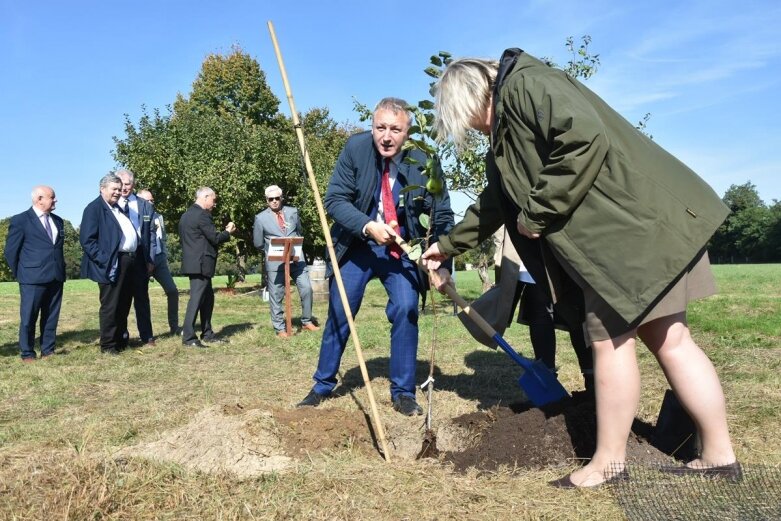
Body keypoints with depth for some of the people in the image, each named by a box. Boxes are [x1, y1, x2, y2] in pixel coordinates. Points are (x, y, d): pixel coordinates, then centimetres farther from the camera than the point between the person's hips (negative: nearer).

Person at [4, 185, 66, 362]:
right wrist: (19, 274, 1)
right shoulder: (20, 220, -3)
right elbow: (10, 251, -1)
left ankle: (48, 350, 19)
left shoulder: (57, 221, 15)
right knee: (28, 317, 1)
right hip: (33, 278, -6)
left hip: (56, 277, 6)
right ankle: (27, 353, 10)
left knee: (51, 317, 10)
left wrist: (61, 269, 13)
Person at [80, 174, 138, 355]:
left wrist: (136, 256, 14)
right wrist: (104, 260, -20)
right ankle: (108, 345, 9)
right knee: (110, 306, -1)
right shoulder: (94, 208, -6)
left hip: (128, 261, 8)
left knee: (124, 305, 15)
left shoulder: (118, 209, 20)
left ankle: (121, 340, 26)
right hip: (112, 264, -8)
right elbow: (87, 240, -13)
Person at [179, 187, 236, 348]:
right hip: (201, 263, -10)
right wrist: (228, 232, 4)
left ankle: (207, 334, 21)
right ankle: (188, 337, -7)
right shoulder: (202, 215, -14)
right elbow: (215, 238, -14)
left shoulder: (187, 215, 16)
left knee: (207, 298, 15)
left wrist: (224, 232, 21)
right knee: (197, 298, -9)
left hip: (194, 262, 10)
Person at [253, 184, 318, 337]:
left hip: (296, 258, 2)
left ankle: (306, 322, 13)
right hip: (275, 261, -2)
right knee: (276, 296, 1)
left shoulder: (293, 212, 10)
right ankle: (280, 328, 11)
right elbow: (258, 243, 6)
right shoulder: (261, 218, 2)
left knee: (306, 288, -2)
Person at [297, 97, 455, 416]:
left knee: (406, 312, -13)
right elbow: (335, 200, -14)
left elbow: (443, 217, -12)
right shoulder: (355, 148, -15)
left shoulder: (422, 163, -17)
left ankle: (403, 392, 5)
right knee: (338, 315, 6)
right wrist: (368, 226, -30)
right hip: (356, 245, 1)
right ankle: (323, 386, 25)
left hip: (401, 249, 0)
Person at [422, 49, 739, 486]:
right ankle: (719, 456, 20)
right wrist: (450, 245, 39)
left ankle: (609, 463, 13)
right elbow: (496, 200, 32)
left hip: (630, 223, -10)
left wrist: (536, 213, -16)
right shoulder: (507, 127, 22)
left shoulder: (524, 85, -8)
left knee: (611, 338, -2)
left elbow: (586, 139, -25)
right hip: (625, 226, 10)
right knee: (667, 339, 10)